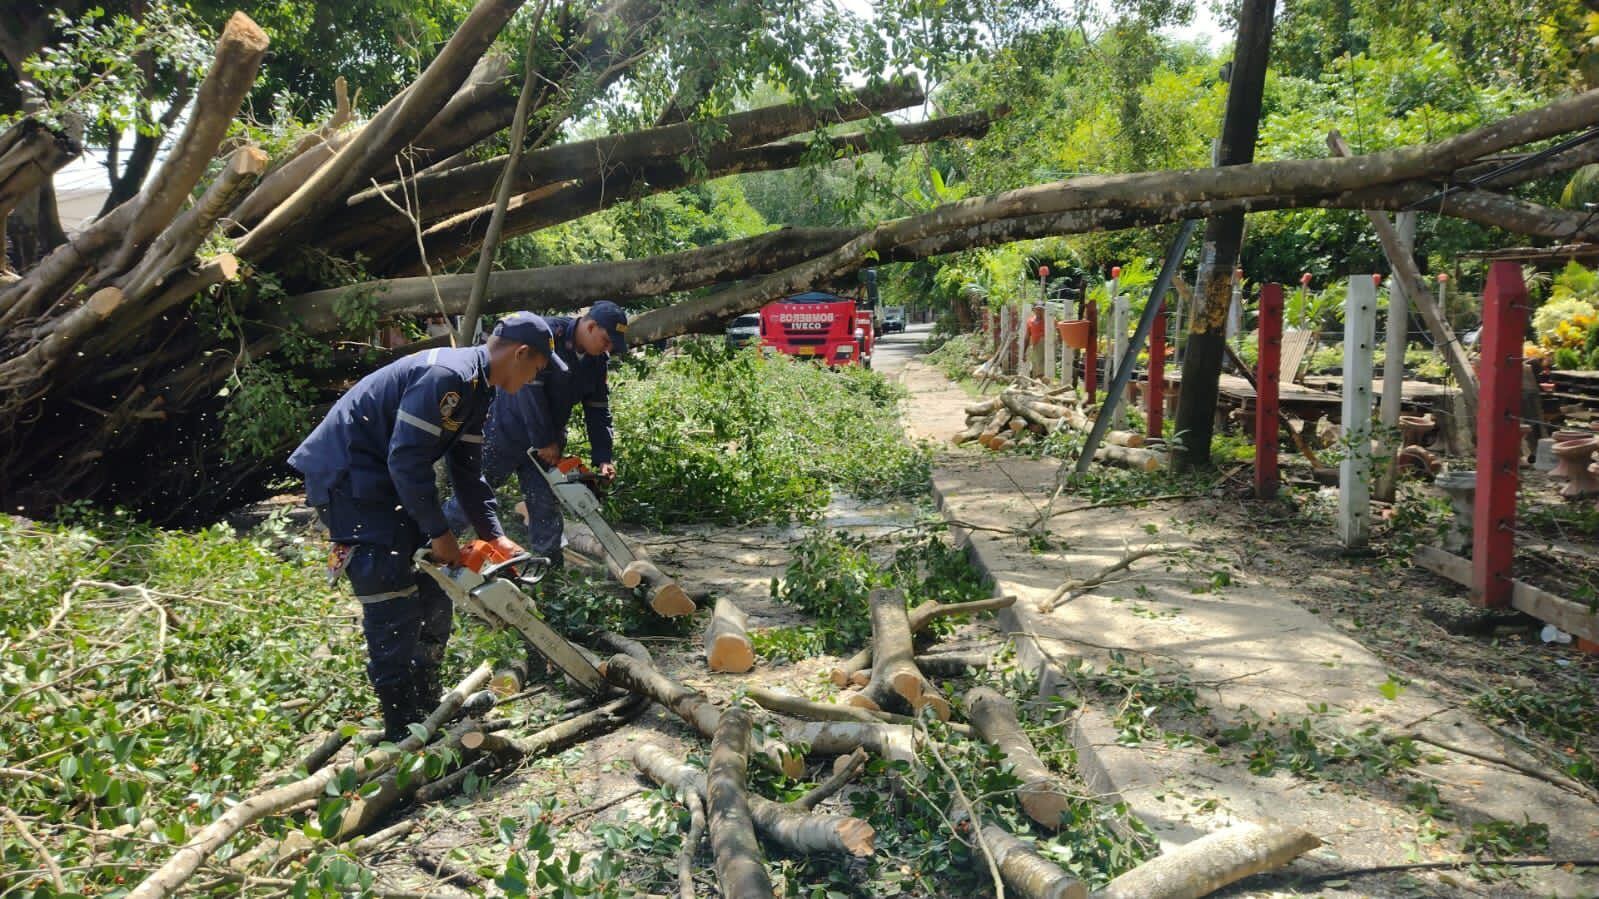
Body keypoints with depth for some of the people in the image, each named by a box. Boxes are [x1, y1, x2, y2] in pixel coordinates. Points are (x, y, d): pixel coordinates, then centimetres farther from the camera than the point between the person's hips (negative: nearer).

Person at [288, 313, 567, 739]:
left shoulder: (476, 387, 9)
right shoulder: (447, 375, -24)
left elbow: (468, 471, 13)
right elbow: (407, 459, -27)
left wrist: (495, 535, 6)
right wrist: (438, 533, -19)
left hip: (382, 479, 11)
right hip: (345, 476, -11)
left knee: (431, 592, 12)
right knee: (394, 603, -11)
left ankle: (426, 714, 23)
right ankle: (404, 734, -3)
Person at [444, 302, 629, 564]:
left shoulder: (597, 361, 0)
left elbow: (598, 411, 3)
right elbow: (529, 390, -26)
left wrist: (604, 458, -7)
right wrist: (544, 442, -22)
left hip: (547, 443, 6)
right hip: (507, 432, -6)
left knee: (546, 508, 4)